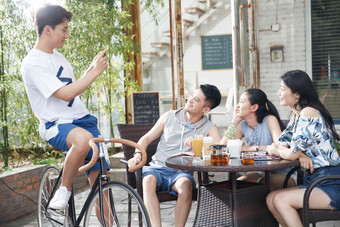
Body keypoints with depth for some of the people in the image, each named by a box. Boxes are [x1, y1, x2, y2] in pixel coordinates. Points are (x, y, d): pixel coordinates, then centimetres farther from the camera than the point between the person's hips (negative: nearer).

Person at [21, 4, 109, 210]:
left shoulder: (59, 58, 16)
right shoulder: (33, 63, -11)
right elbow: (65, 94, -20)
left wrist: (91, 68, 13)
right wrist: (96, 72, -14)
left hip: (83, 119, 8)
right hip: (57, 125, -7)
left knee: (100, 180, -1)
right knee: (83, 139, -40)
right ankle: (65, 189, -15)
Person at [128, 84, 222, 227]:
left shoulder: (208, 128, 7)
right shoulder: (169, 117, 11)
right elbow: (147, 138, 15)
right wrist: (138, 154, -3)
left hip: (181, 172, -1)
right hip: (157, 168, 1)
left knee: (185, 184, -36)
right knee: (148, 180, -33)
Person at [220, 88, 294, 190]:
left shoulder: (269, 120, -13)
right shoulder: (242, 125, 3)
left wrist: (253, 148, -20)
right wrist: (235, 121, -6)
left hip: (282, 174, -5)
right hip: (260, 173, 5)